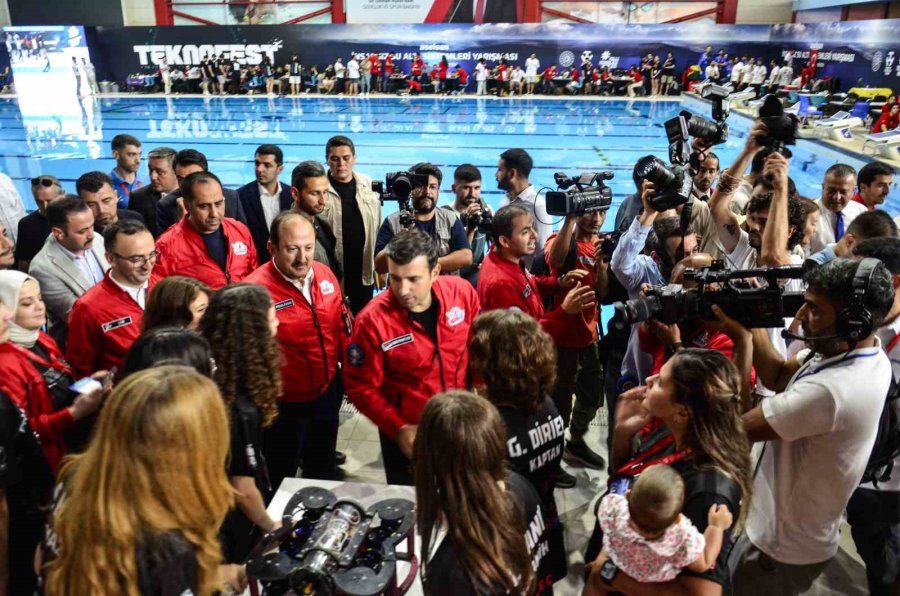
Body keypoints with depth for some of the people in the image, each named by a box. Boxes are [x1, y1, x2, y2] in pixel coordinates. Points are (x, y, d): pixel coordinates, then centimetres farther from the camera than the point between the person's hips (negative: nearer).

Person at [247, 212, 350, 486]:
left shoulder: (324, 274, -6)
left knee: (324, 469, 27)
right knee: (282, 477, 20)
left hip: (327, 393, 5)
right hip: (284, 404, -5)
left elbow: (342, 329, 6)